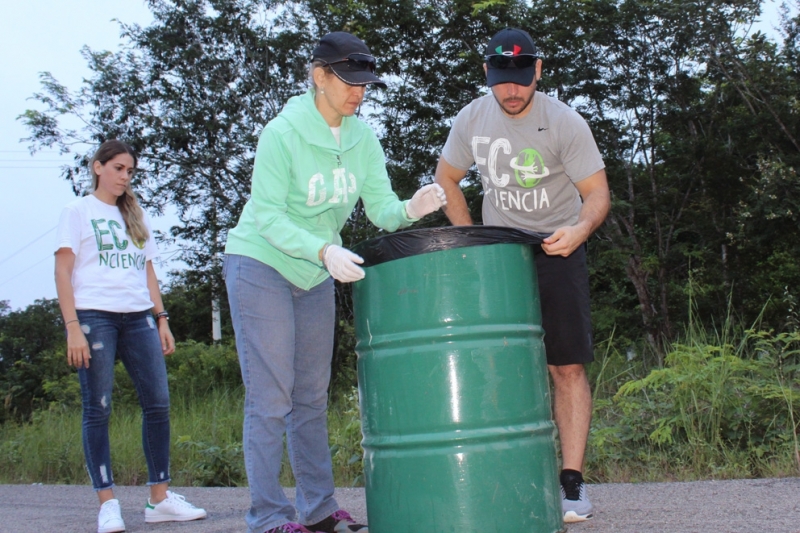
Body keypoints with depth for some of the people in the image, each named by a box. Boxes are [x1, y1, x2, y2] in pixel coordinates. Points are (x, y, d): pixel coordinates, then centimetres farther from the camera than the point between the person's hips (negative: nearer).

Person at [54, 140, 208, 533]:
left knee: (158, 403, -2)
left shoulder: (136, 217, 22)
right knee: (98, 409, -4)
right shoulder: (78, 211, 6)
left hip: (139, 317, 5)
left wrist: (161, 319, 11)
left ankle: (159, 498, 5)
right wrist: (73, 327, -11)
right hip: (94, 316, -5)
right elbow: (63, 272, -1)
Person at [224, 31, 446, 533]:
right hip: (261, 266, -6)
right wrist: (324, 250, -36)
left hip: (315, 275, 6)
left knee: (312, 397, 11)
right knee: (271, 398, -7)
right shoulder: (283, 132, -19)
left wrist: (410, 210, -31)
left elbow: (381, 206, -8)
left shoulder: (362, 137, -2)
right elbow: (269, 215, -22)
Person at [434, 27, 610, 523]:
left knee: (568, 366, -7)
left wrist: (579, 230, -36)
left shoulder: (565, 123, -14)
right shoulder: (472, 119, -3)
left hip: (556, 250, -3)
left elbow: (597, 192, -14)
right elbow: (447, 178, 11)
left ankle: (572, 481, -2)